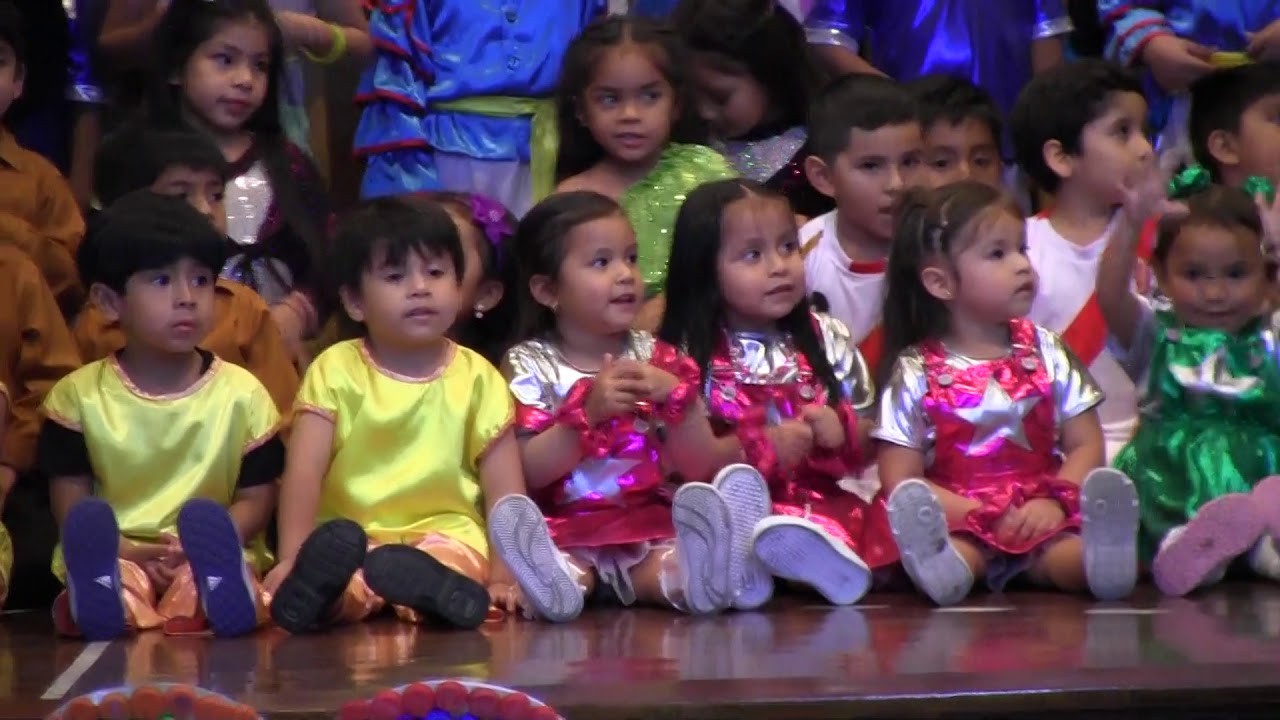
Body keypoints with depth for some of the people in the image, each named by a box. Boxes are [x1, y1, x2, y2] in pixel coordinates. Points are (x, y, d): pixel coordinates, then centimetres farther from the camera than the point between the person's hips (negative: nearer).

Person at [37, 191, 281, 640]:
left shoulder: (242, 393, 7)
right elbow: (71, 506, 4)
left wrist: (199, 548, -14)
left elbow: (257, 498, 6)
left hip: (207, 556, 1)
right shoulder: (78, 396, 7)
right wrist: (128, 553, -16)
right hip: (117, 557, 0)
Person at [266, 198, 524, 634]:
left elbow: (505, 490, 3)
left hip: (446, 531, 0)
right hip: (351, 535, 0)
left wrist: (504, 574, -11)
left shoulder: (477, 377, 7)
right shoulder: (335, 370, 4)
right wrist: (293, 558, -21)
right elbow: (304, 472, -6)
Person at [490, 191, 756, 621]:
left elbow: (699, 468, 9)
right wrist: (589, 412, -16)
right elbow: (526, 473, -5)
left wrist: (676, 397, -8)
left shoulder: (653, 357, 14)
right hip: (566, 531, -1)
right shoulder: (529, 365, 7)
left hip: (650, 525, 1)